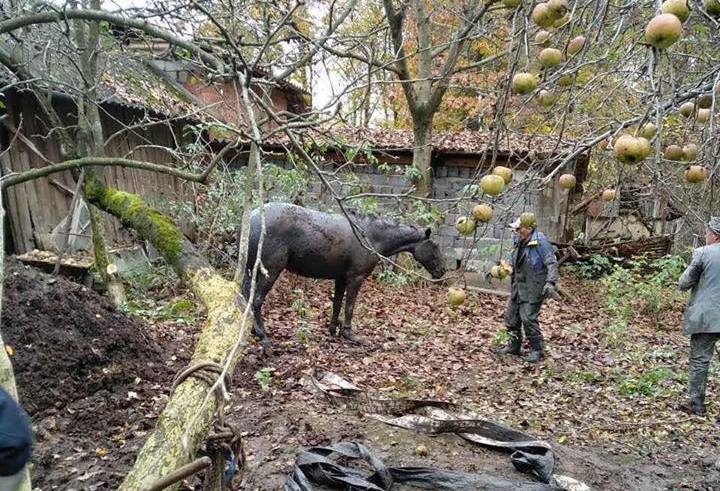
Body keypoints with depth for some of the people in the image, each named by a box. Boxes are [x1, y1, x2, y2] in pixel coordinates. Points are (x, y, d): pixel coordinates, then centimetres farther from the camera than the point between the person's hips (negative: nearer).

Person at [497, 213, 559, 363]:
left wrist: (550, 283, -29)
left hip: (533, 287, -9)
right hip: (518, 286, 9)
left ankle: (537, 349, 7)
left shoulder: (540, 241, -17)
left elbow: (551, 263, -20)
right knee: (511, 316, 13)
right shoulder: (518, 240, 7)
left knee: (528, 318, -10)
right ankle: (514, 345, 29)